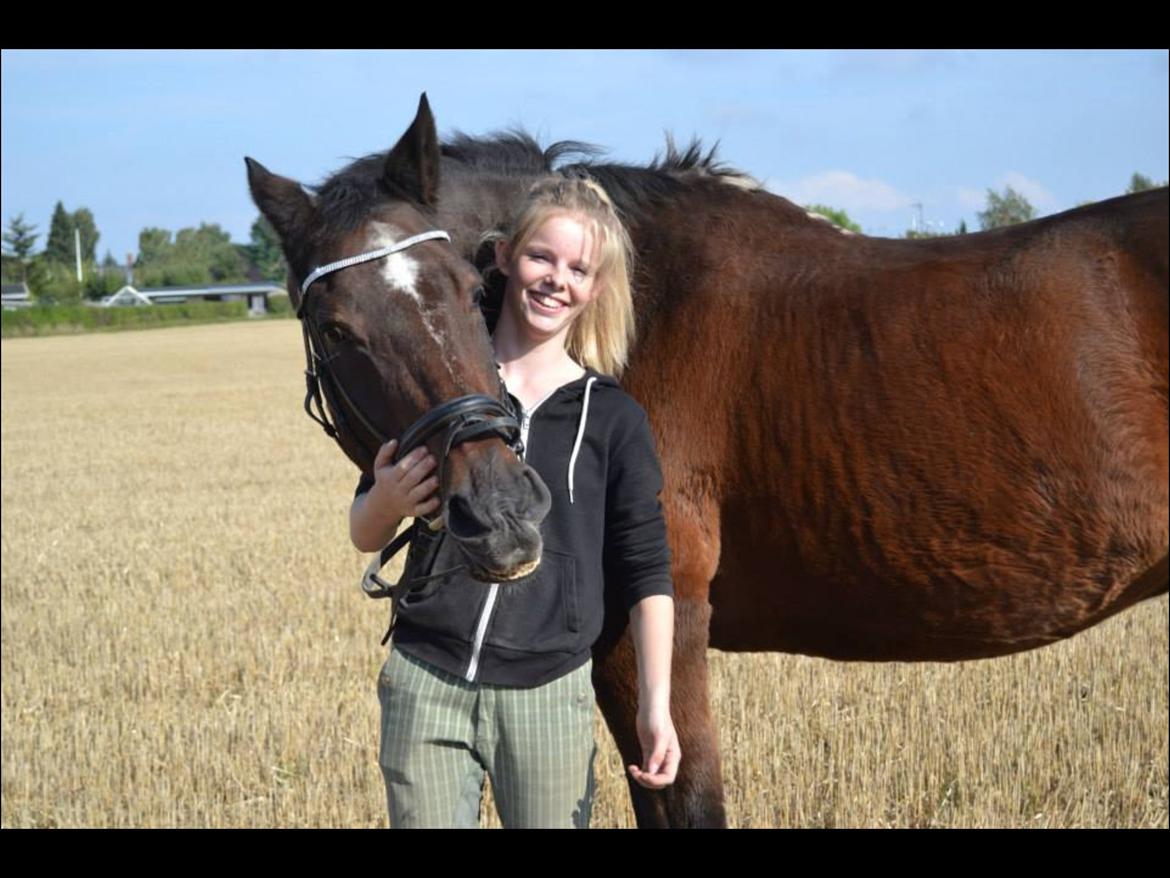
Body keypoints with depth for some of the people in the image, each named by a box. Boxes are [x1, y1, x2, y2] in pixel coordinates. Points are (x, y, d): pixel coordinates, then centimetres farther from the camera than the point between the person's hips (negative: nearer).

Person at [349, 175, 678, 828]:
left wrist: (657, 706, -3)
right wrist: (387, 500, -14)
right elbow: (365, 537, 9)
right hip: (425, 683, 1)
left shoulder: (612, 419, 2)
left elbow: (647, 573, 5)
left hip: (549, 694, 0)